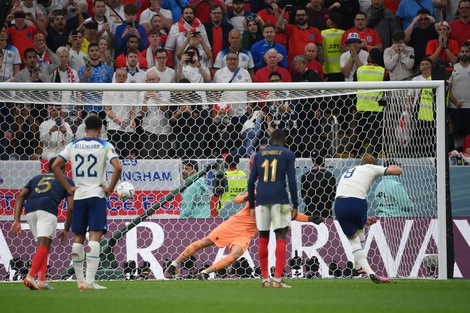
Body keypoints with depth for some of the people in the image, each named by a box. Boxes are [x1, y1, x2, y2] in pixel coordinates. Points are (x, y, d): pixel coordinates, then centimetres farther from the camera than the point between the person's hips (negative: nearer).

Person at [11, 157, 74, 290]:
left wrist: (16, 220, 11)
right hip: (47, 209, -4)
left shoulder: (37, 178, 34)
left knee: (44, 245, 18)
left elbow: (21, 197, 18)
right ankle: (30, 276, -30)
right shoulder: (66, 180, 25)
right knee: (43, 245, -11)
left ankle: (41, 281, 7)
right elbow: (71, 207, 14)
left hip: (30, 210, 4)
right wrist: (66, 230, 22)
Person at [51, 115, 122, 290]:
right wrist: (110, 189, -6)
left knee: (78, 237, 12)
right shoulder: (105, 146, -3)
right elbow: (117, 167, -16)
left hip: (78, 196, 3)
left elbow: (55, 166, 3)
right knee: (95, 236, -8)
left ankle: (80, 280, 13)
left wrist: (68, 188, 6)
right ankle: (89, 281, -18)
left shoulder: (73, 146, 7)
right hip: (97, 195, -3)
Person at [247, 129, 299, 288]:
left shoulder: (259, 154, 15)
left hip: (261, 199, 3)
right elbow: (292, 180, -2)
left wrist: (251, 205, 15)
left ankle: (265, 279, 11)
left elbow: (251, 181, 11)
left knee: (263, 238, 10)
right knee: (281, 237, -4)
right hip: (280, 199, -3)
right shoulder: (287, 154, 6)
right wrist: (295, 205, 2)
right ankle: (277, 279, -13)